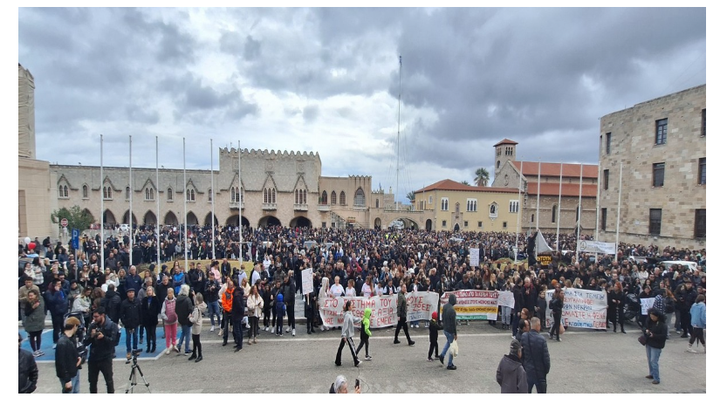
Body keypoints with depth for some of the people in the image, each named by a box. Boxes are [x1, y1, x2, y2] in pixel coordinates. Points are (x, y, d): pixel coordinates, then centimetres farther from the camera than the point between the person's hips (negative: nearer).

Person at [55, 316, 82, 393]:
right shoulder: (62, 343, -26)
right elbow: (61, 363, -24)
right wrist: (67, 380, -21)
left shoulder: (72, 338, 1)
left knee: (76, 392, 21)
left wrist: (78, 357, -3)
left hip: (75, 372, 9)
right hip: (68, 375, -9)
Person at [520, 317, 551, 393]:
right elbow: (546, 357, -15)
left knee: (526, 391, 18)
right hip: (539, 372, -4)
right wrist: (547, 369, 2)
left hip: (527, 371, 4)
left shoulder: (523, 337, -9)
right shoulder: (541, 340, -22)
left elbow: (521, 353, 0)